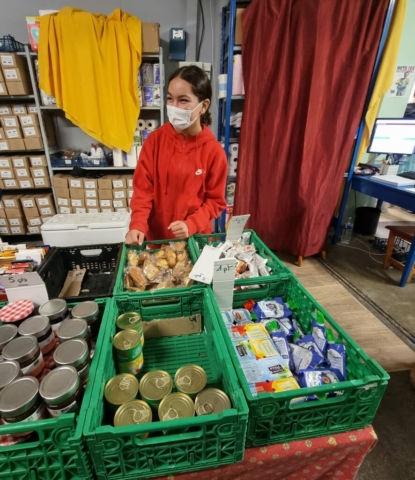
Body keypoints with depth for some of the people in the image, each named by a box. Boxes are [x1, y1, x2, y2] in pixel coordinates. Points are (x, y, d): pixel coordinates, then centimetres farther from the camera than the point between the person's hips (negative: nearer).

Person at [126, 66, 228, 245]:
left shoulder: (214, 150, -11)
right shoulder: (155, 139, -7)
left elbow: (216, 200, -6)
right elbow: (143, 188, -6)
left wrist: (191, 225, -20)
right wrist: (138, 225, -19)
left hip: (195, 237, -1)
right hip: (155, 235, 2)